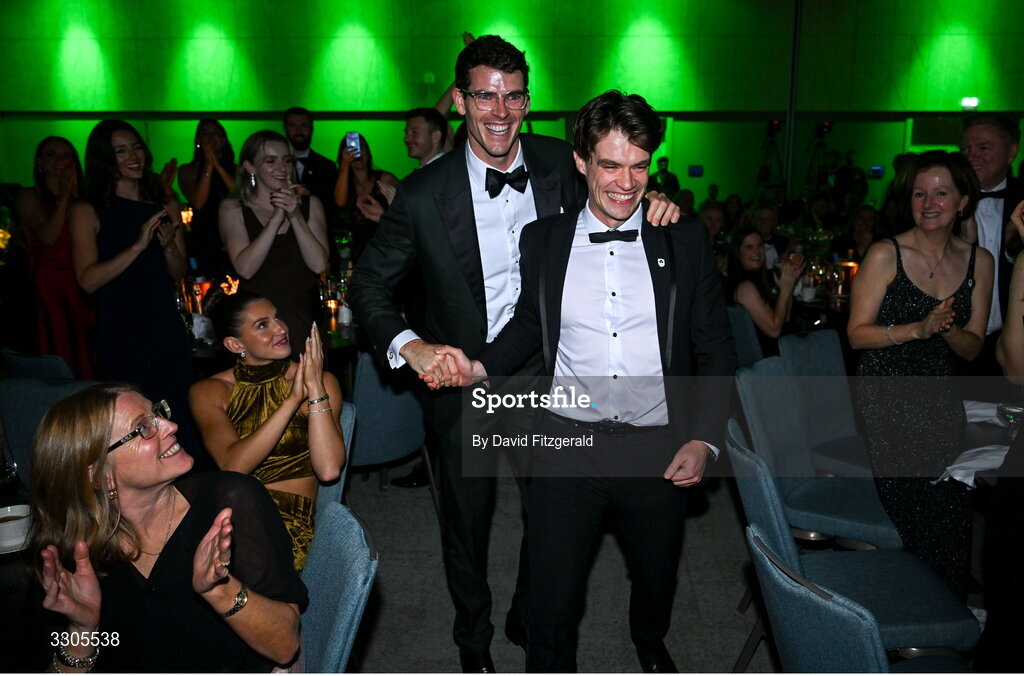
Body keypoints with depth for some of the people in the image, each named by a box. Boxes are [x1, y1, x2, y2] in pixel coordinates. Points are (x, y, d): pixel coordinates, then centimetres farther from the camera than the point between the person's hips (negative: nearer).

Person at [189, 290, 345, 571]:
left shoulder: (321, 381, 4)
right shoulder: (209, 392, 7)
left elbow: (329, 470, -10)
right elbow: (233, 466, -12)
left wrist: (315, 388, -14)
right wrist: (292, 400, -16)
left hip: (292, 520, -2)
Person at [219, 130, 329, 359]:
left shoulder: (309, 204, 7)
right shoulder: (233, 208, 2)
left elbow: (319, 265, -6)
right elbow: (245, 269, -13)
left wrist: (295, 216, -14)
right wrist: (276, 218, -16)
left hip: (303, 321, 1)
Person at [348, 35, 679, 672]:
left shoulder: (560, 165, -8)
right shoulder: (424, 194, -15)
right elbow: (369, 285, -6)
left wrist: (650, 202, -12)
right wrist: (409, 346, -22)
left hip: (546, 374, 3)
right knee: (467, 519, 16)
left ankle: (532, 620, 48)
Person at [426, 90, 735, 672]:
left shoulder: (686, 240, -1)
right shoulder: (543, 239, 1)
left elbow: (716, 346, 2)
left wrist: (704, 439, -6)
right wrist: (481, 367, -6)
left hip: (659, 449, 1)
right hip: (568, 445, -1)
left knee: (658, 578, 24)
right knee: (553, 601, 6)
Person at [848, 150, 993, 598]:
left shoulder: (978, 262, 7)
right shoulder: (886, 255, -6)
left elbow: (972, 348, 8)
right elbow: (858, 334, -7)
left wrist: (946, 328, -14)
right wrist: (918, 328, -20)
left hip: (940, 400, 4)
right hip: (887, 398, -3)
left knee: (948, 512, -3)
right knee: (911, 510, -9)